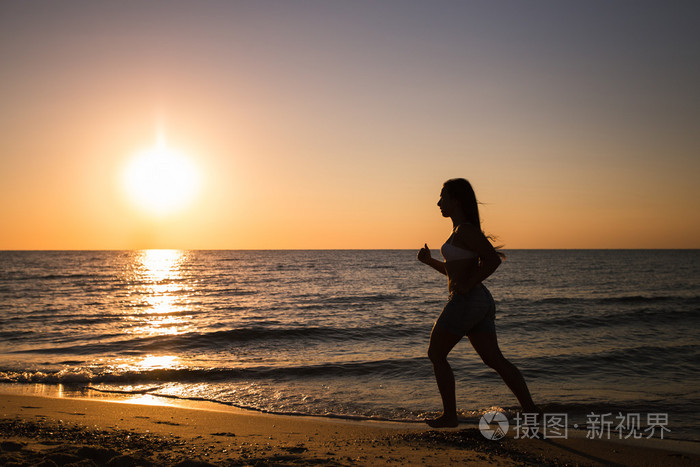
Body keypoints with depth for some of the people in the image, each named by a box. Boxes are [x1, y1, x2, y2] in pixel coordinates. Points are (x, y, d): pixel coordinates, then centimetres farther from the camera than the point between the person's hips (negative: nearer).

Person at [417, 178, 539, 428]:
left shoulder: (465, 230, -13)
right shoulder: (460, 230, 17)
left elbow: (493, 259, -23)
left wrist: (468, 285, -18)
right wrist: (429, 261, 16)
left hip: (466, 301, -10)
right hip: (481, 301, 10)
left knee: (436, 354, 4)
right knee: (494, 359, 7)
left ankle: (449, 415, 10)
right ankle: (530, 409, 5)